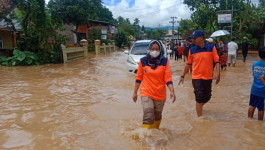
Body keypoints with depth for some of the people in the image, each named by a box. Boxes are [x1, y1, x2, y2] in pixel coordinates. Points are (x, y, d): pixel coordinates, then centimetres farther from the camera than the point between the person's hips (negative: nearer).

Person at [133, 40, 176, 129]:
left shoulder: (164, 61, -3)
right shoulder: (143, 61, -3)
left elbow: (168, 78, -8)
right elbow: (139, 78, 4)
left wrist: (172, 91, -21)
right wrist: (135, 92, 7)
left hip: (160, 94, 2)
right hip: (146, 93, -2)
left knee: (157, 116, 18)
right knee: (148, 117, -13)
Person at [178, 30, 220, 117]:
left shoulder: (211, 48, -4)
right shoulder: (192, 50, -1)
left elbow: (217, 61, -5)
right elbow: (189, 64, 9)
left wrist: (218, 73, -18)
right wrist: (183, 76, 11)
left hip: (208, 77, 1)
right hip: (196, 77, -1)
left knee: (207, 97, 14)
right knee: (199, 98, -5)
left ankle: (199, 107, 44)